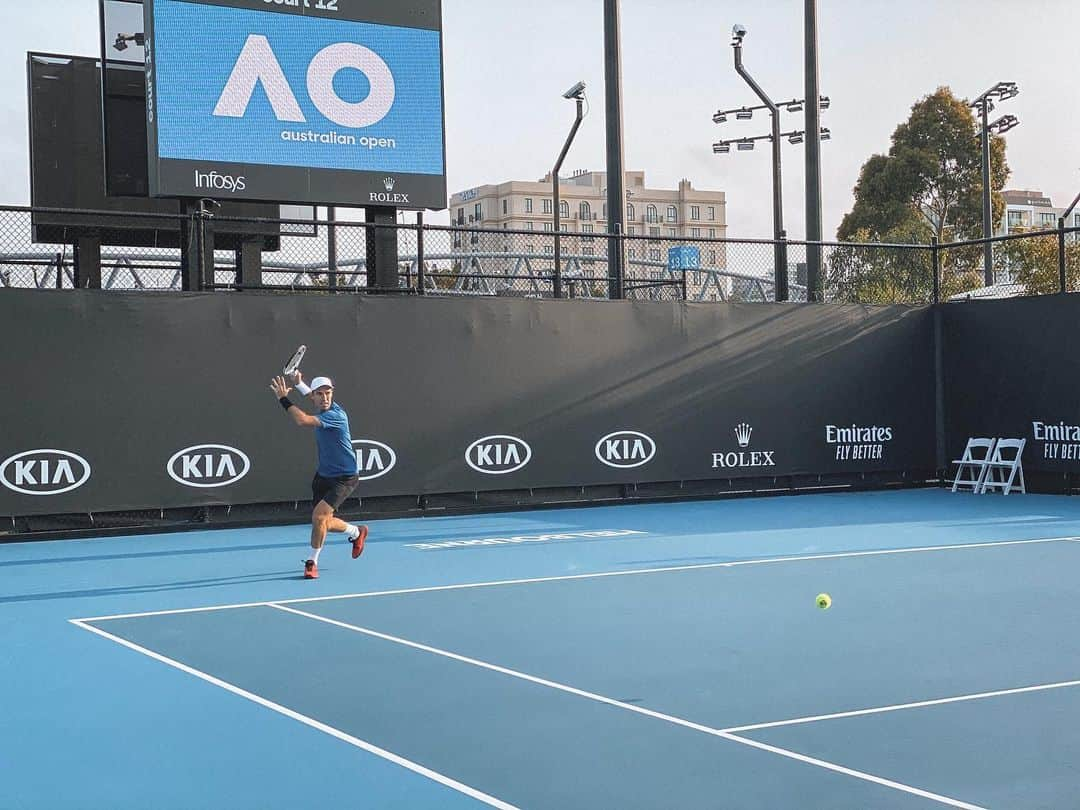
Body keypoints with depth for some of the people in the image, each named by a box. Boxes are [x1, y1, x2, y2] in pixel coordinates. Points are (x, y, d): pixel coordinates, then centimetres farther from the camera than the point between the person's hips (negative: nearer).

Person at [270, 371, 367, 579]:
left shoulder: (335, 415, -27)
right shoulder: (323, 409, -1)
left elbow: (302, 420, -39)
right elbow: (312, 395, 26)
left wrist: (284, 399, -30)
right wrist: (299, 383, 16)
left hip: (344, 478, -9)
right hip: (323, 475, 9)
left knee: (319, 515, -22)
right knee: (323, 523, 16)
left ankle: (312, 562, -4)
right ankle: (357, 532, 44)